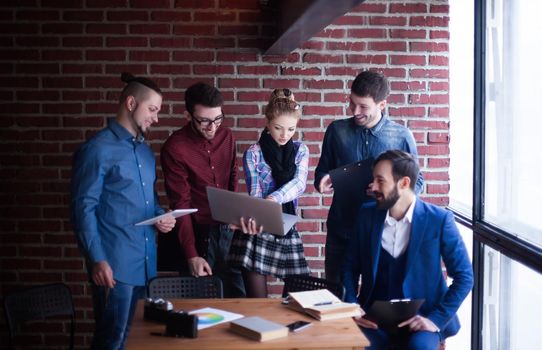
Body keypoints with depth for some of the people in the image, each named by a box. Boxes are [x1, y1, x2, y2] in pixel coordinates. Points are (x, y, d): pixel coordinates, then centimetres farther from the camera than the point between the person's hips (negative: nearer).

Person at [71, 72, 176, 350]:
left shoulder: (145, 150, 15)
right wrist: (97, 259, -19)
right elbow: (83, 208, -13)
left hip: (146, 261, 8)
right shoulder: (98, 149, -10)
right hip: (115, 263, -8)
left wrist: (161, 216, 2)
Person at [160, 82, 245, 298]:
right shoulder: (174, 148, -15)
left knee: (238, 298, 12)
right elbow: (180, 205, -16)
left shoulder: (226, 137, 1)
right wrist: (191, 255, -19)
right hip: (197, 234, -5)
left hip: (226, 231, 5)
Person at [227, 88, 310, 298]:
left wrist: (274, 199, -31)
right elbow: (254, 193, -10)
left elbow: (299, 183, -12)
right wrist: (252, 217, -33)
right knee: (257, 302, 0)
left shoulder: (300, 151, 6)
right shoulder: (253, 153, -2)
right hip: (257, 229, -3)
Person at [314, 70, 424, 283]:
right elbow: (322, 170, 12)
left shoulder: (402, 137, -2)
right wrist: (323, 181, -11)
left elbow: (416, 180, 5)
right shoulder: (337, 131, 2)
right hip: (341, 231, 2)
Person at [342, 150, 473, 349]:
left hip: (420, 317, -2)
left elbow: (464, 277, -5)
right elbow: (350, 267, 11)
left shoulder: (439, 220, -6)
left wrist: (436, 319, -14)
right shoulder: (367, 217, 4)